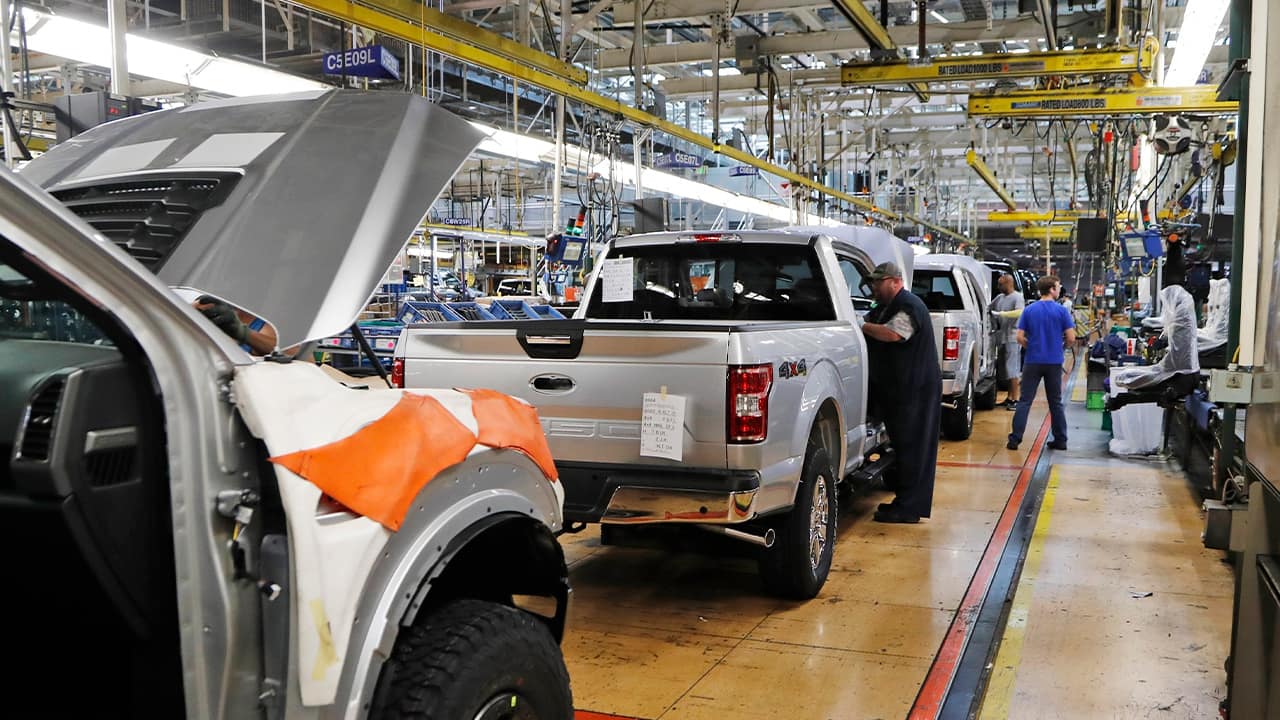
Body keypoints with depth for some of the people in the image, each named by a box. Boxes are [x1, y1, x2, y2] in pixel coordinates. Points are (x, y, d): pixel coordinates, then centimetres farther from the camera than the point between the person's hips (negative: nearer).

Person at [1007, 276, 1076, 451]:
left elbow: (1020, 338, -4)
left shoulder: (1029, 310, -1)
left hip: (1033, 361, 0)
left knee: (1025, 401, 2)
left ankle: (1015, 439, -3)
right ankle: (1060, 440, 17)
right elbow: (1071, 338, -7)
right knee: (1055, 402, 12)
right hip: (1054, 362, 0)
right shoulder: (1061, 311, -5)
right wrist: (1059, 341, 14)